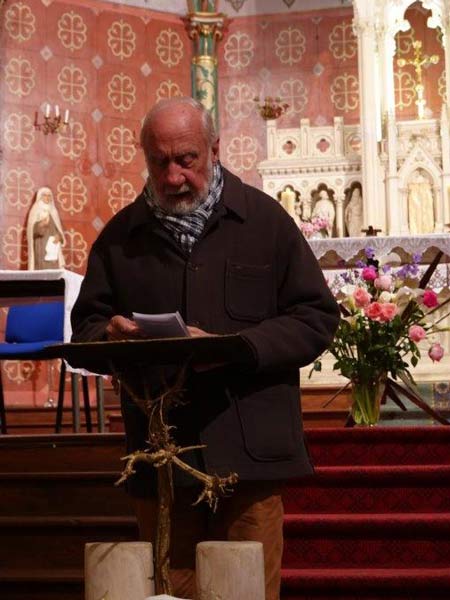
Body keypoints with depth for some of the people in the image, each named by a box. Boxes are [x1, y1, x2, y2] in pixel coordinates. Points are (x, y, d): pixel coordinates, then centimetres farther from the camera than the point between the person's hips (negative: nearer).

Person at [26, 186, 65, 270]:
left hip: (52, 247, 5)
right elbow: (32, 230, -8)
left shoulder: (53, 211, 17)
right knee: (41, 268, -14)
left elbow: (58, 229, 17)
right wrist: (40, 226, -28)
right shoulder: (35, 211, 3)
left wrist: (59, 236, -5)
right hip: (40, 247, -5)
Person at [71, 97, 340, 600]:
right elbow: (86, 324, 16)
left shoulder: (265, 219, 4)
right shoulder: (122, 235, 11)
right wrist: (109, 335, -9)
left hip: (250, 454, -2)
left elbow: (316, 317, 1)